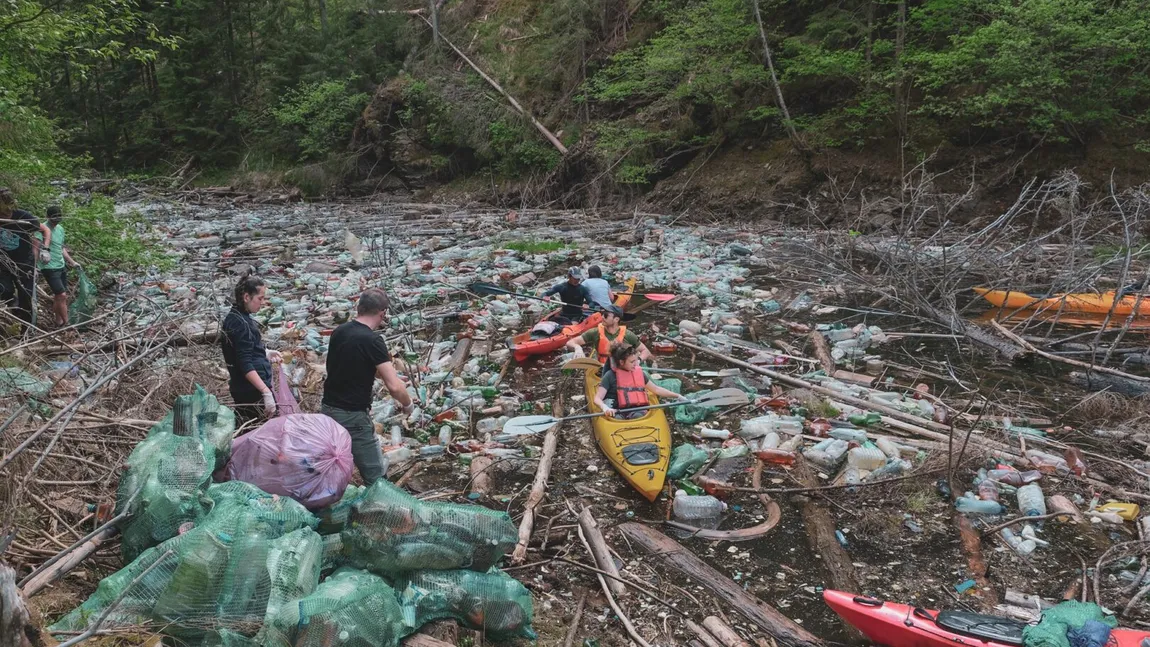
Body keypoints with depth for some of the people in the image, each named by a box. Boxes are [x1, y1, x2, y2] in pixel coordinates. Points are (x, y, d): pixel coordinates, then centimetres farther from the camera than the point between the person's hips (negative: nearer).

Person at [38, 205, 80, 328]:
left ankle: (60, 323, 20)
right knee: (62, 295, -10)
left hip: (61, 267, 8)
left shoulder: (60, 229, 12)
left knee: (60, 297, 12)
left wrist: (72, 262, 22)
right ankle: (67, 324, -4)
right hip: (49, 268, -8)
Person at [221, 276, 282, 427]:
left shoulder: (237, 317, 13)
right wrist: (266, 392, -29)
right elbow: (245, 364, -24)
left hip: (243, 388, 10)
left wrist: (265, 353, 15)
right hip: (252, 391, -10)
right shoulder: (239, 323, -17)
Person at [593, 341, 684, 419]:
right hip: (617, 412, -3)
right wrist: (605, 408, -27)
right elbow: (597, 399, -3)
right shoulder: (611, 375, 2)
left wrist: (677, 396, 23)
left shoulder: (639, 373, 17)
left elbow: (656, 389, 28)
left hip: (636, 411, 3)